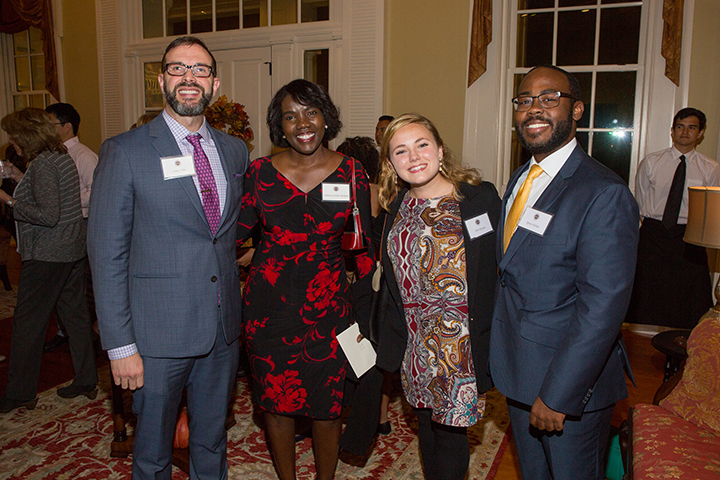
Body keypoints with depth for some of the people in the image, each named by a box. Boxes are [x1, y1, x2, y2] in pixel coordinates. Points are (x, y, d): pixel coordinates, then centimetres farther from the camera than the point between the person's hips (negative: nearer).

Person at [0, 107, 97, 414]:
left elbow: (48, 215, -23)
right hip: (74, 250, 9)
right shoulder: (62, 156, 10)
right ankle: (86, 381, 22)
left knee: (27, 323, 2)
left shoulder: (42, 164, -17)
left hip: (46, 256, -9)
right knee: (75, 314, 13)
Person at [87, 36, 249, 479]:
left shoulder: (235, 150, 6)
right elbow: (107, 251, -9)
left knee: (213, 441, 20)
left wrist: (236, 299, 8)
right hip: (158, 333, -4)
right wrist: (120, 344, -11)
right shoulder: (125, 151, -8)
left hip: (224, 327, 4)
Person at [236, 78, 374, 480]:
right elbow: (236, 232, 6)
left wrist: (364, 306, 1)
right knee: (277, 402, 13)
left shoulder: (351, 172, -2)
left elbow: (365, 243, 3)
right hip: (269, 307, 1)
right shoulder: (261, 172, -1)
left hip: (328, 307, 0)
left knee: (328, 405, 11)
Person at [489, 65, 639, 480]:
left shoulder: (604, 194, -21)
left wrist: (557, 396, -22)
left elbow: (603, 308, -25)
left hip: (572, 383, -7)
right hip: (519, 371, 8)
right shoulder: (520, 180, 7)